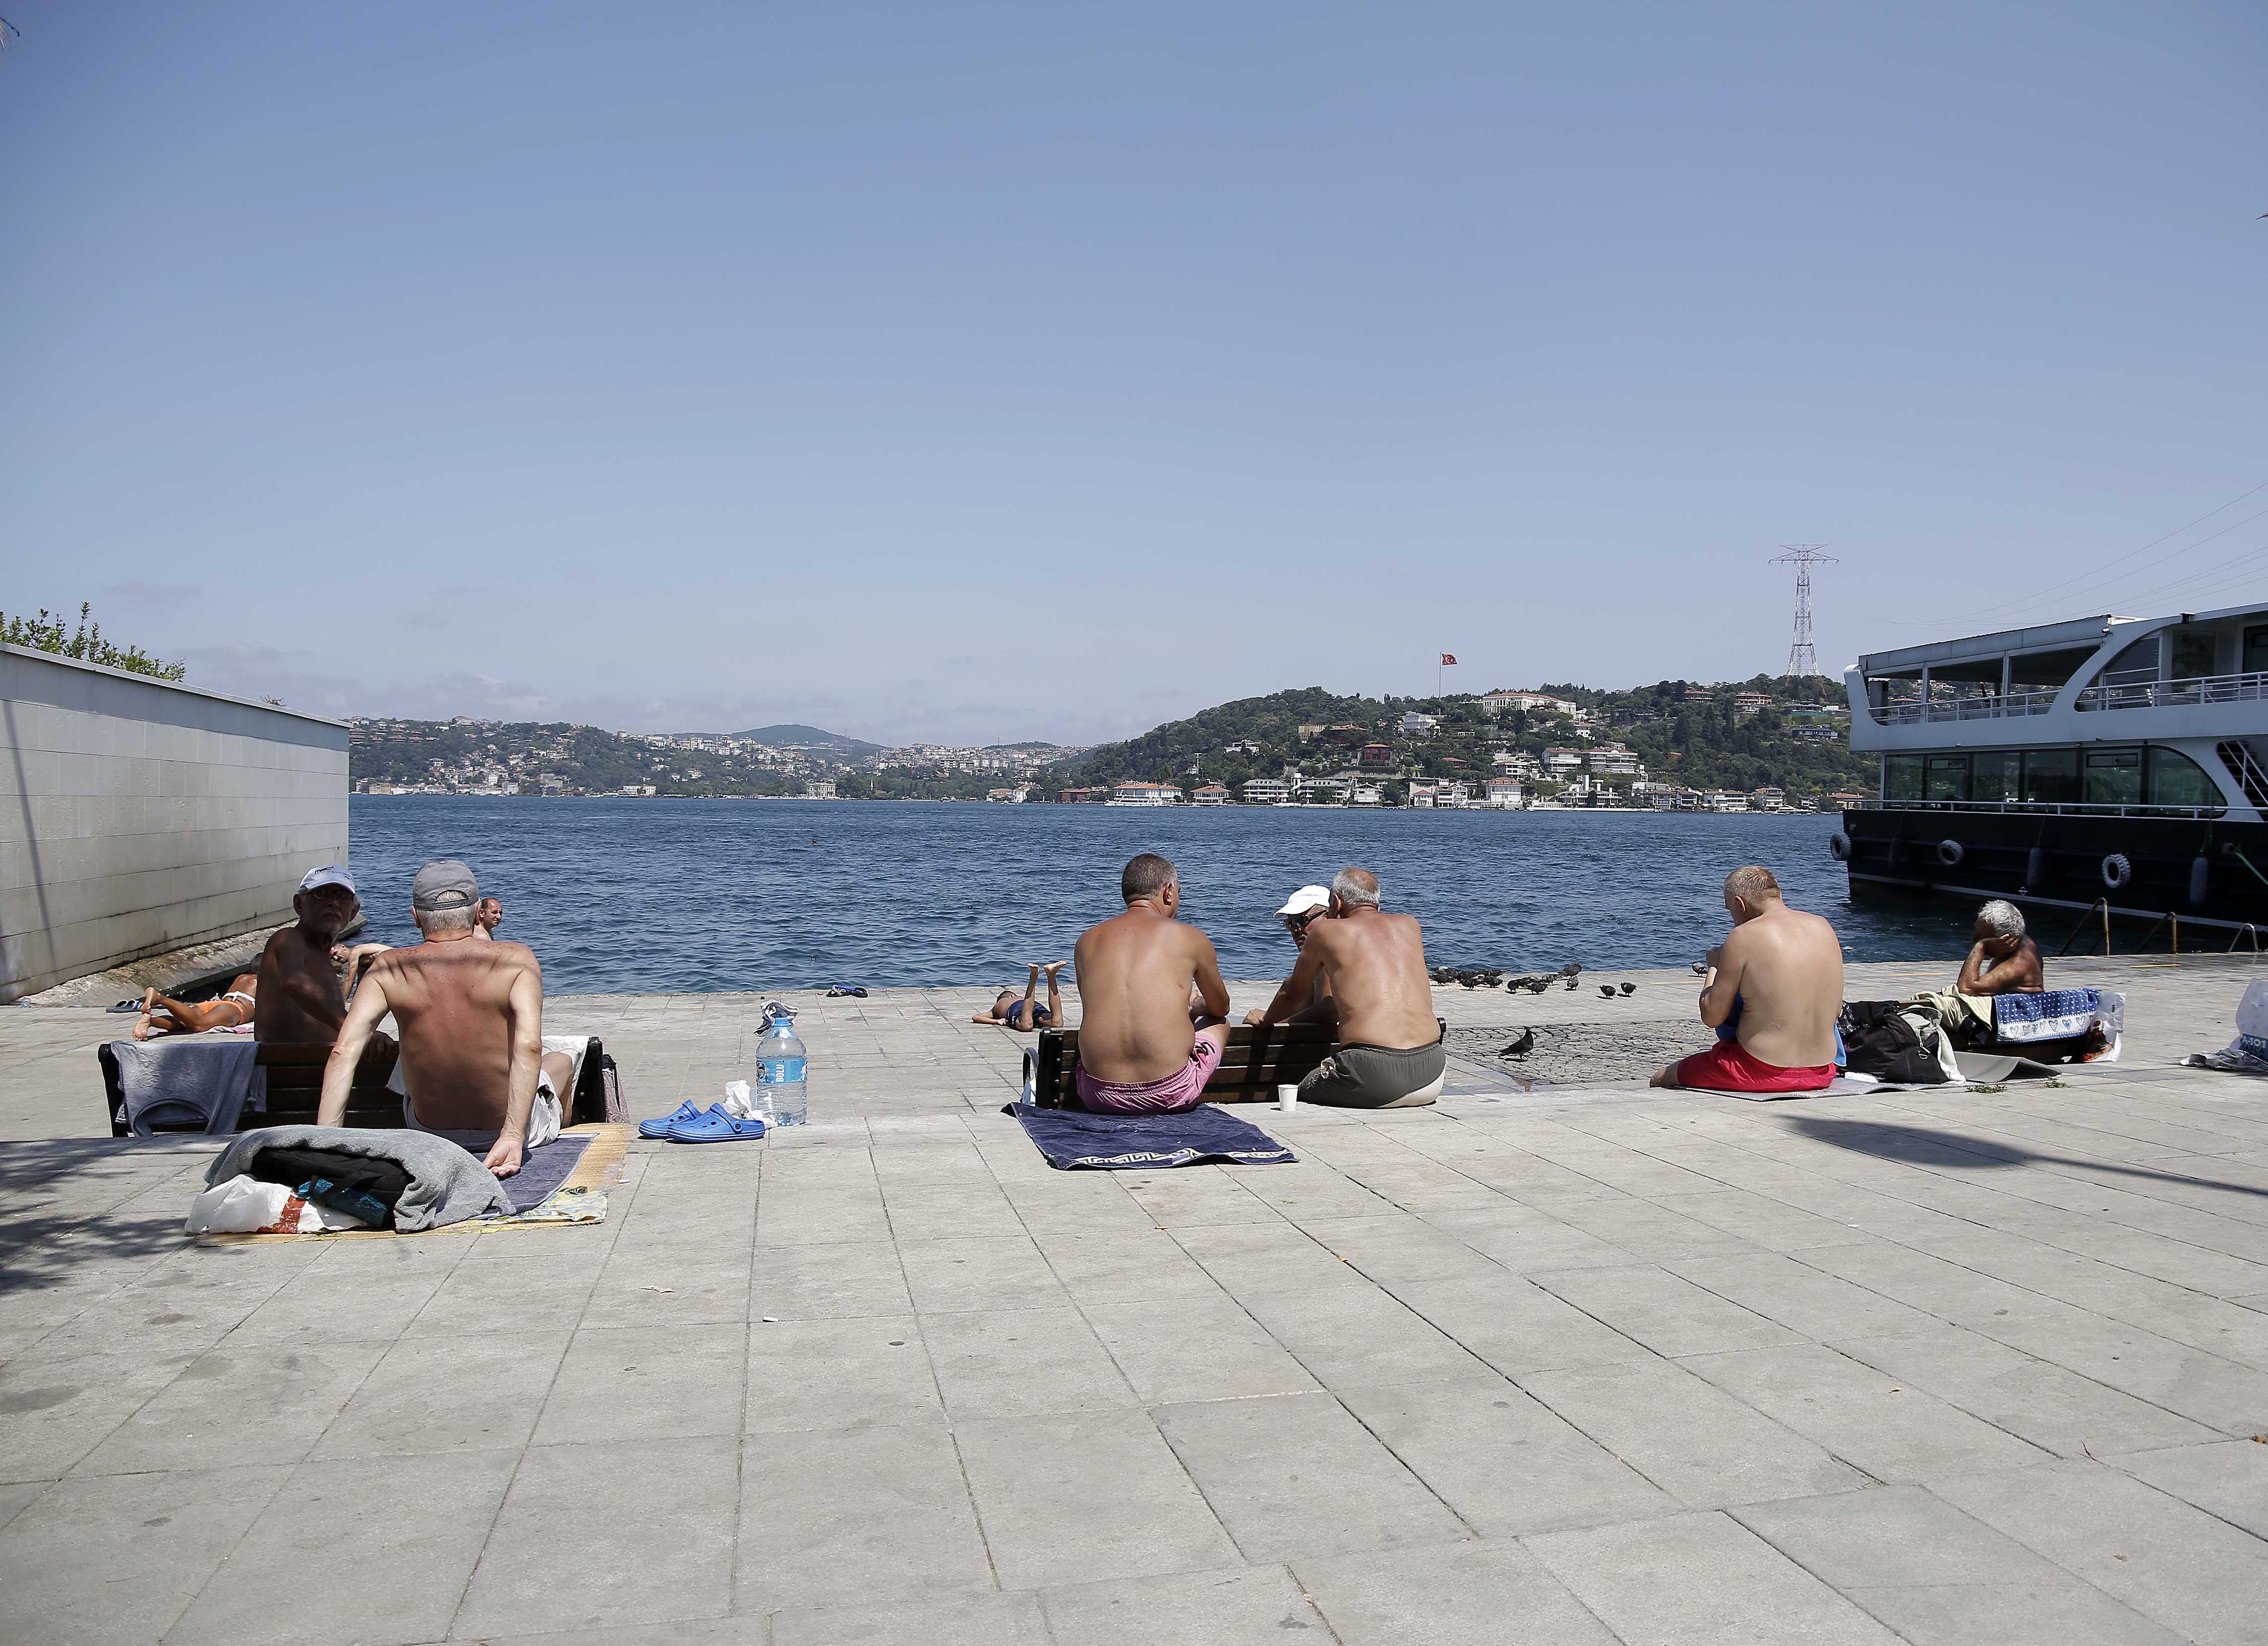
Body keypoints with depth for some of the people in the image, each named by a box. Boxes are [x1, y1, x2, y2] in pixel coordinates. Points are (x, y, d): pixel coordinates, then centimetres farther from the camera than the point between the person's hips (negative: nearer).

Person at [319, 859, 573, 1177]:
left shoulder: (388, 969, -11)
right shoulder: (516, 959, -18)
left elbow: (344, 1051, -20)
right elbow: (529, 1047, -31)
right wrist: (513, 1138, -32)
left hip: (426, 1131, 2)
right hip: (509, 1127, -2)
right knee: (561, 1060, 34)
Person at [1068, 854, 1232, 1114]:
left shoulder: (1087, 940, 10)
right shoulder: (1190, 938, 2)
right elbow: (1221, 1008, 20)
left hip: (1099, 1098, 3)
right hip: (1171, 1095, -3)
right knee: (1218, 1024, 29)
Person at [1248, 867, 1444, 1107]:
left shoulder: (1326, 930, 7)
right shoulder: (1409, 925, 19)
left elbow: (1293, 994, 23)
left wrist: (1267, 1020, 45)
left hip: (1374, 1075, -5)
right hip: (1432, 1075, 5)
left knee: (1298, 1097, 19)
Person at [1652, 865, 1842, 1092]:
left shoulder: (1744, 937, -14)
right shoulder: (1823, 927, 4)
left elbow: (1711, 1017, -9)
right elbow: (1835, 1010, 14)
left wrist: (1714, 966, 8)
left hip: (1763, 1074, -7)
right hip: (1821, 1073, 7)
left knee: (1660, 1079, 14)